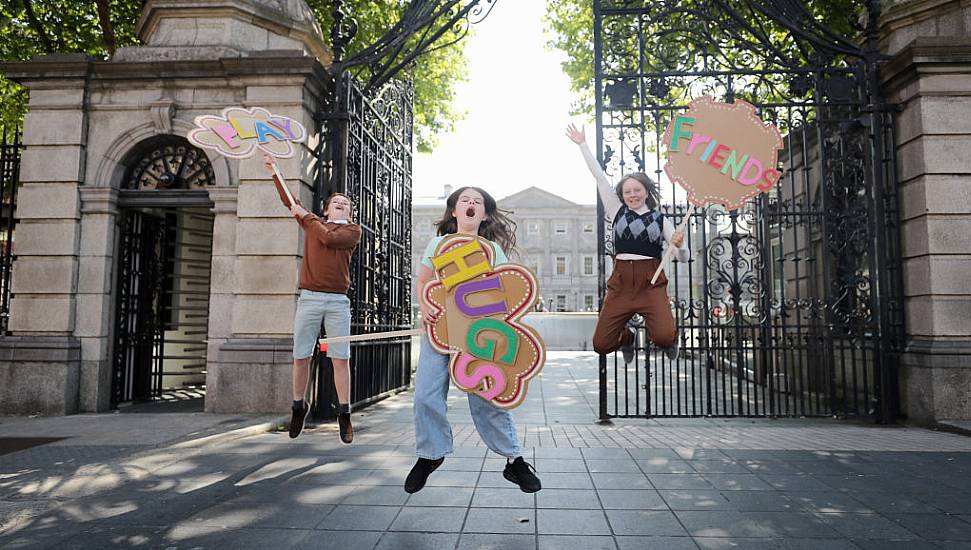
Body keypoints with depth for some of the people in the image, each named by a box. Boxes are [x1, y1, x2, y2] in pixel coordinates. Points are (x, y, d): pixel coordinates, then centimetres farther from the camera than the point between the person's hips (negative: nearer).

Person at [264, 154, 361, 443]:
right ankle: (298, 406, 21)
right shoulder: (313, 223, 17)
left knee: (340, 358, -5)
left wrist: (305, 216, 3)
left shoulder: (353, 230, 7)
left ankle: (344, 413, 2)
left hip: (337, 300, -2)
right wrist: (274, 170, 22)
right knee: (301, 356, 3)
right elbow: (289, 200, 23)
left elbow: (329, 237, -9)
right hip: (309, 298, 3)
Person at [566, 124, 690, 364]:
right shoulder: (617, 211, 12)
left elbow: (684, 258, 8)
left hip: (651, 281, -2)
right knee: (601, 344, -4)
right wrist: (582, 145, 9)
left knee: (664, 338, -23)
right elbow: (599, 177, 10)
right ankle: (626, 337, 33)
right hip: (621, 281, 2)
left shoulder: (660, 219, 10)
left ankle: (669, 340, 18)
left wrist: (679, 245, -15)